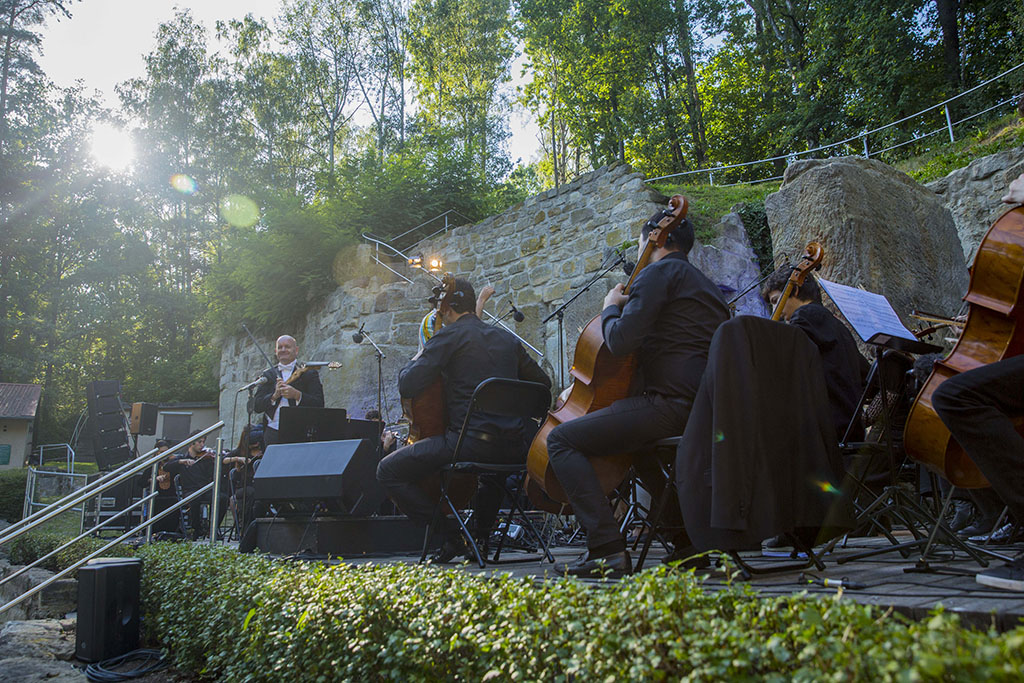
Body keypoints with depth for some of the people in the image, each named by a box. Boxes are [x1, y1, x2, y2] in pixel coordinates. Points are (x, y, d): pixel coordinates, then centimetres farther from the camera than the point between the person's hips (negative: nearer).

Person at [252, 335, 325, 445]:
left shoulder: (308, 373, 6)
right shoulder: (268, 374, 15)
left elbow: (319, 405, -4)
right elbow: (256, 406, 7)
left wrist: (296, 395, -18)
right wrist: (274, 395, -11)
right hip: (273, 433, 3)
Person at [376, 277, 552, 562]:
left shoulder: (449, 335, -1)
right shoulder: (508, 339, 18)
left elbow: (407, 387, -6)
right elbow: (543, 384, 24)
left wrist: (420, 353, 13)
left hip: (473, 441, -7)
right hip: (515, 448, 7)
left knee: (388, 471, 6)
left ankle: (451, 536, 0)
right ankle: (482, 534, 31)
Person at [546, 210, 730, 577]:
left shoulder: (660, 272, -5)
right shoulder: (708, 286, 25)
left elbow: (621, 341, -17)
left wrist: (611, 308, 3)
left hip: (669, 403, -10)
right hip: (705, 413, 10)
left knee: (562, 438, -8)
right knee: (638, 443, 38)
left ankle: (607, 548, -19)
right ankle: (688, 539, 29)